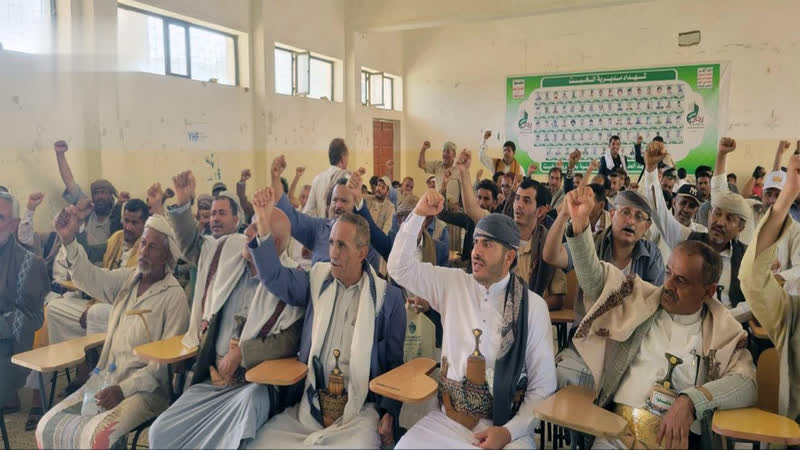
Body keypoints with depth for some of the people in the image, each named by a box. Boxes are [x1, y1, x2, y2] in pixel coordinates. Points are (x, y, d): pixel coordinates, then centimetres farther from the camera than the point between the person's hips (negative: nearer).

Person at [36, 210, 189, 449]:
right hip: (106, 378, 7)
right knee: (47, 426, -3)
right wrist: (69, 241, -21)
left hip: (145, 387, -6)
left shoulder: (175, 296, -12)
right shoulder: (128, 278, 8)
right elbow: (91, 278, -6)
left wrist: (125, 389, -19)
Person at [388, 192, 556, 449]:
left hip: (506, 425, -2)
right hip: (448, 420, 2)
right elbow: (400, 267, -1)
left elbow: (543, 385, -2)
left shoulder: (533, 305, -5)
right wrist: (418, 215, -10)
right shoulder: (452, 284, 3)